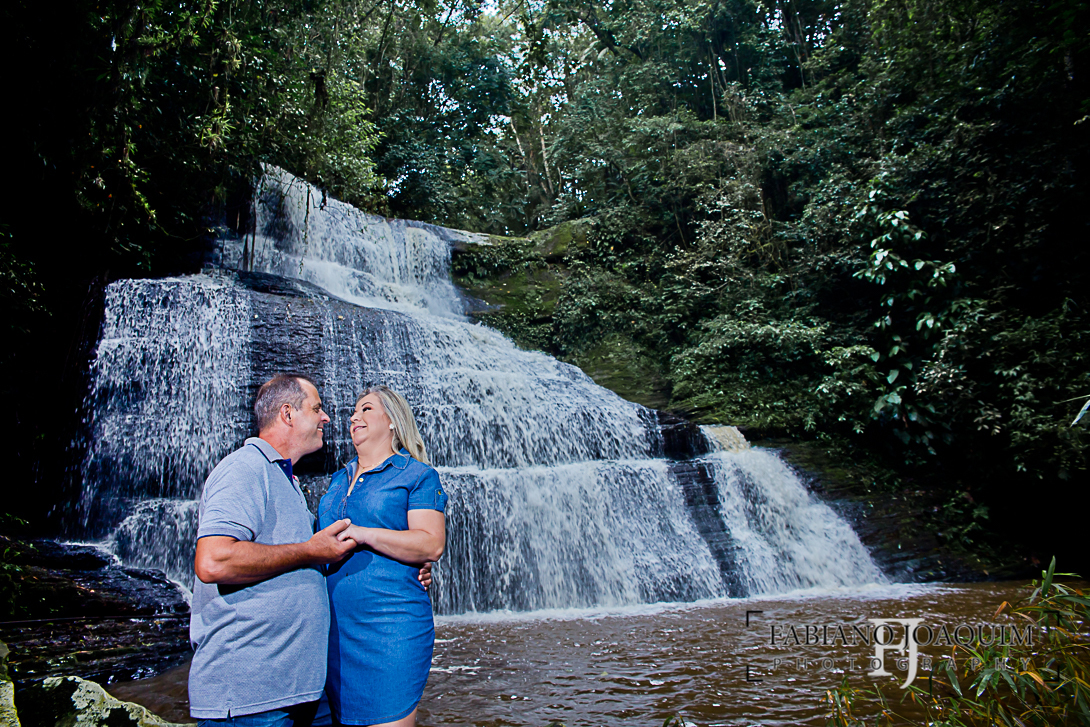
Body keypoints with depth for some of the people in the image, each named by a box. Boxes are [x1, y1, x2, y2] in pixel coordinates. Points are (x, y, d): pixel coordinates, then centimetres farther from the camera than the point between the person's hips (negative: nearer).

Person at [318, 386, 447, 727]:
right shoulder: (339, 480, 21)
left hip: (391, 624, -6)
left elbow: (432, 544, -13)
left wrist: (362, 534, -19)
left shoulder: (416, 475, -1)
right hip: (333, 625, 7)